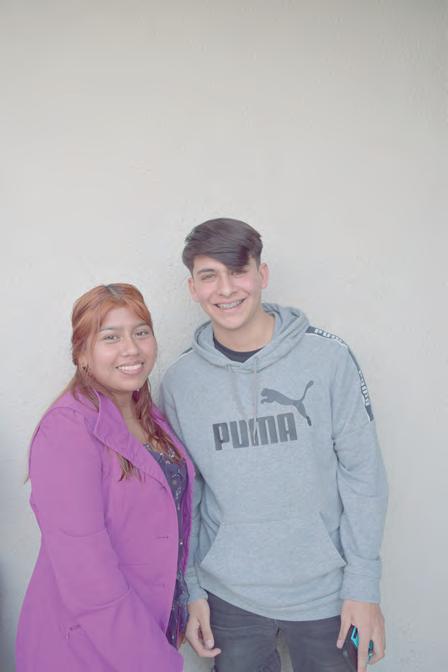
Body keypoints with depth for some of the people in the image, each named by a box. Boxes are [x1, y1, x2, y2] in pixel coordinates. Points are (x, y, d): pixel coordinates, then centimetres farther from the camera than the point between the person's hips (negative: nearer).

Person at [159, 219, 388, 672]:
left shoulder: (327, 356, -11)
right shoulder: (180, 380, -5)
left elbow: (362, 472, -7)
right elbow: (184, 493, 2)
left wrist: (363, 583, -7)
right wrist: (190, 589, 3)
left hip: (324, 592, -1)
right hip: (228, 596, 1)